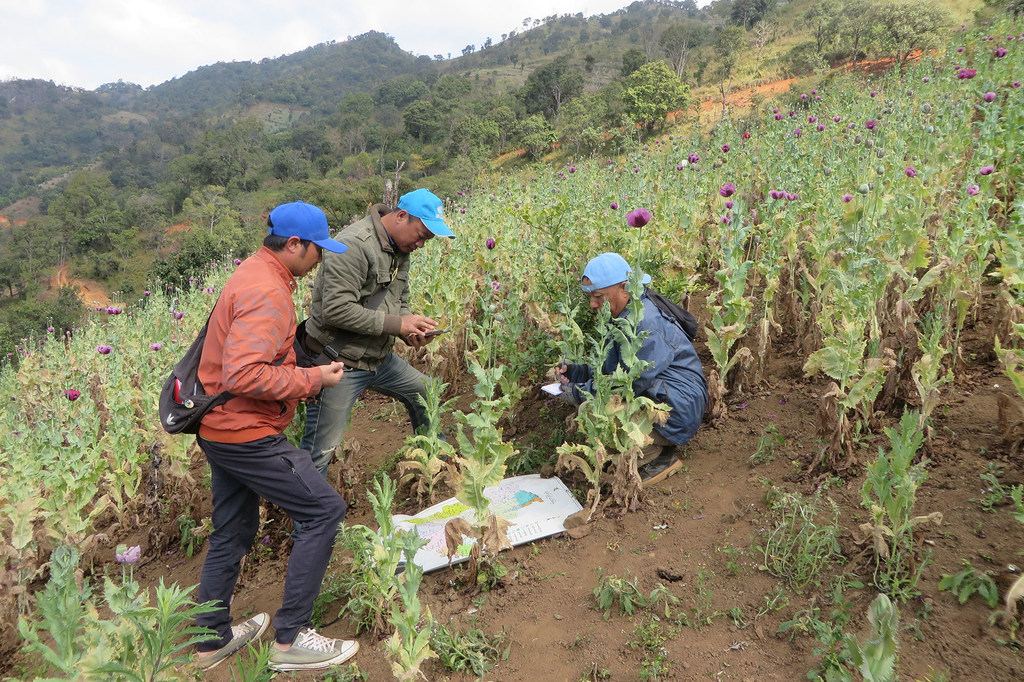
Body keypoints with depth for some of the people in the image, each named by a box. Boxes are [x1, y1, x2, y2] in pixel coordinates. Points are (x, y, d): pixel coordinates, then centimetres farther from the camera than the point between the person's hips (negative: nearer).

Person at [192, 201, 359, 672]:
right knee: (324, 510, -6)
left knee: (233, 532, 20)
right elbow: (244, 375, -29)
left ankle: (212, 639, 35)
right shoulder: (267, 293, -21)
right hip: (246, 434, -11)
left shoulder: (253, 274, 13)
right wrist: (311, 380, -19)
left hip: (220, 430, 11)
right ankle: (290, 638, 3)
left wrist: (303, 375, 11)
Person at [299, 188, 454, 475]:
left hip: (380, 358, 9)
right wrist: (396, 324, -24)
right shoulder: (354, 245, -22)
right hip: (338, 363, -9)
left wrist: (411, 329, -5)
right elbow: (336, 310, -28)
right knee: (319, 453, -3)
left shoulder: (400, 248, 8)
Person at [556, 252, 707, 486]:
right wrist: (575, 372, -3)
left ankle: (659, 458, -4)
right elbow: (611, 368, 12)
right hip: (652, 394, 10)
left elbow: (631, 382, -25)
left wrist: (580, 392, -18)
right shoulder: (621, 316, 7)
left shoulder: (645, 322, -24)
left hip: (676, 408, -10)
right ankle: (658, 449, 11)